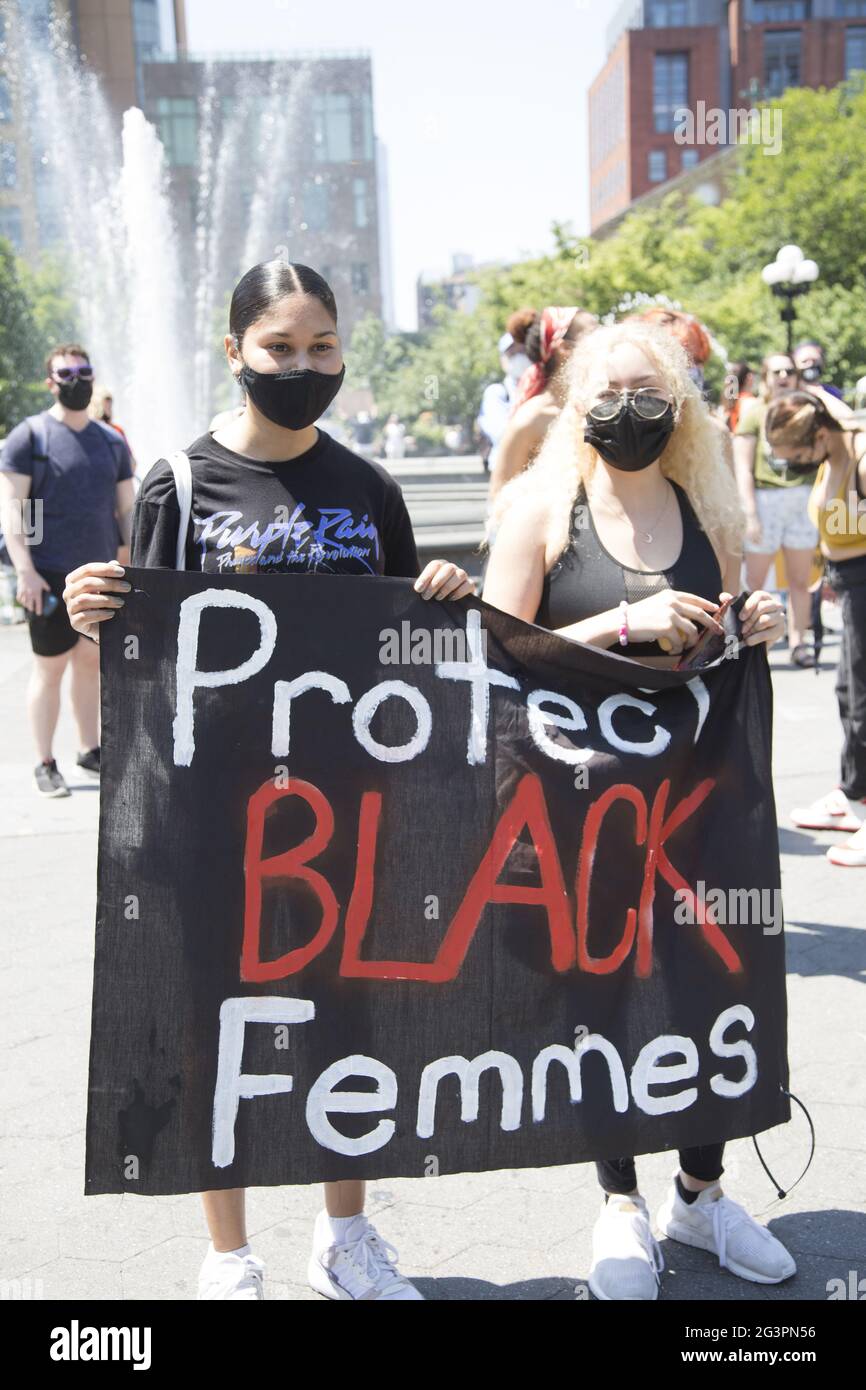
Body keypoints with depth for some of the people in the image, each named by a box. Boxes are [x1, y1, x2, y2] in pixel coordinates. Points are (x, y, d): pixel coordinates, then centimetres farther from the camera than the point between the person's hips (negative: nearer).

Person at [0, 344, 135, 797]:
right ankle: (45, 764, 11)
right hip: (51, 576, -5)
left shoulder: (112, 440, 13)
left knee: (91, 661, 13)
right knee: (50, 667, 0)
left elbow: (127, 508, 15)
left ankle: (89, 750, 26)